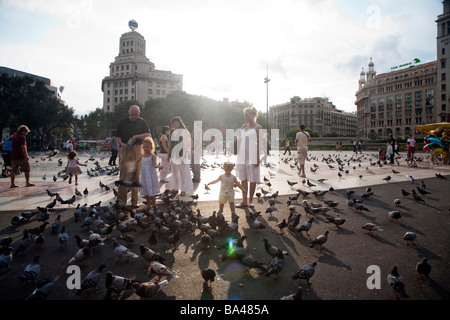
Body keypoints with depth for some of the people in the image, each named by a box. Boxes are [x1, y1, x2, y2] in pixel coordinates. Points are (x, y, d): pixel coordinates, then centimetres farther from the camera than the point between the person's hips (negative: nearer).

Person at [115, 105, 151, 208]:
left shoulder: (142, 122, 9)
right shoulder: (122, 122, 10)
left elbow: (148, 134, 0)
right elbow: (117, 136, 10)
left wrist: (136, 136, -13)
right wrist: (122, 144, -9)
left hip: (137, 150, 0)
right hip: (125, 149, 0)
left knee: (136, 174, 0)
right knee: (123, 173, -4)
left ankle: (135, 201, 7)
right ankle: (121, 199, 3)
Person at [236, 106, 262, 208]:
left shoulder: (257, 127, -2)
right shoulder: (243, 126, 14)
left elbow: (258, 143, -6)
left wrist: (258, 158, -12)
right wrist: (238, 154, 12)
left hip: (252, 156, -5)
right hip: (242, 155, 6)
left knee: (252, 179, 2)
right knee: (243, 178, 7)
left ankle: (250, 200, 13)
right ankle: (244, 201, 14)